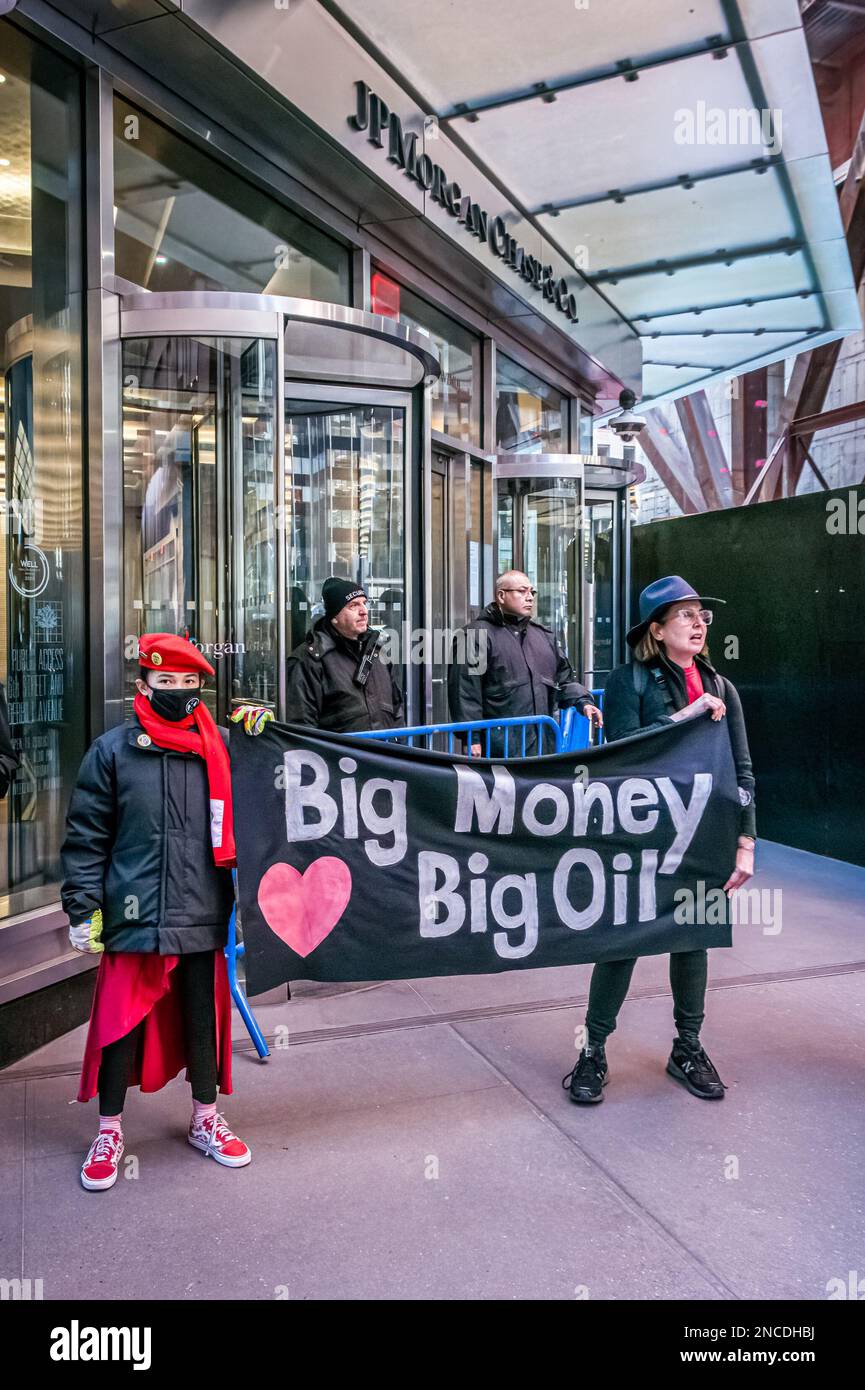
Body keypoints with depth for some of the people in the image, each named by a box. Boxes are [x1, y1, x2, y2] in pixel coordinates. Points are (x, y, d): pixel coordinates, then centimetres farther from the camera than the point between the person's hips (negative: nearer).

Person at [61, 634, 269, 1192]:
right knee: (121, 1022, 6)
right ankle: (110, 1131, 28)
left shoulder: (223, 746, 4)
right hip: (134, 915, -2)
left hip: (204, 914, 2)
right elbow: (87, 836, 1)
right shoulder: (113, 750, 0)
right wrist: (82, 907, -4)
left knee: (204, 1018, 14)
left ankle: (206, 1120, 35)